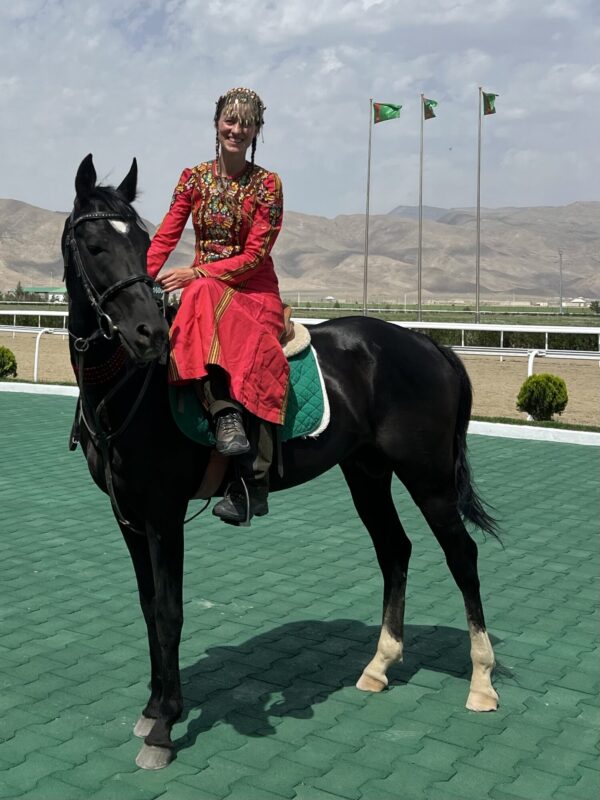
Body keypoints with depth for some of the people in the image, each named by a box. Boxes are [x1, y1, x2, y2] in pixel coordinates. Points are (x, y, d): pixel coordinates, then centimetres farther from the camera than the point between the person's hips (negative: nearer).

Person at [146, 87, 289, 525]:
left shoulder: (268, 184, 1)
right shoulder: (194, 177, 10)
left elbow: (255, 254, -7)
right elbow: (166, 236, 3)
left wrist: (195, 273, -17)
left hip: (255, 290, -2)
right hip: (203, 289, 2)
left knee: (254, 358, -31)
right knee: (202, 300, -37)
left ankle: (253, 483, -31)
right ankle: (225, 414, -45)